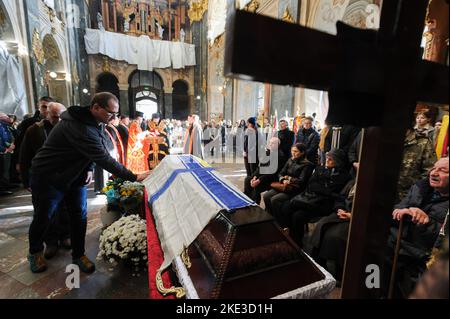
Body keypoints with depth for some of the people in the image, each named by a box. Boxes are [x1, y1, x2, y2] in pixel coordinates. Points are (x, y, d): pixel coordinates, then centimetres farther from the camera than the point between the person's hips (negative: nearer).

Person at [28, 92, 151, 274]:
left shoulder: (96, 123, -4)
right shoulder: (78, 127, -34)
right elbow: (104, 159, -38)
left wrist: (89, 169, -6)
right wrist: (134, 177, -36)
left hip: (75, 176, 7)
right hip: (48, 177, -7)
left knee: (80, 216, 6)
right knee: (42, 218, 11)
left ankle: (78, 255, 22)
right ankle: (35, 253, 37)